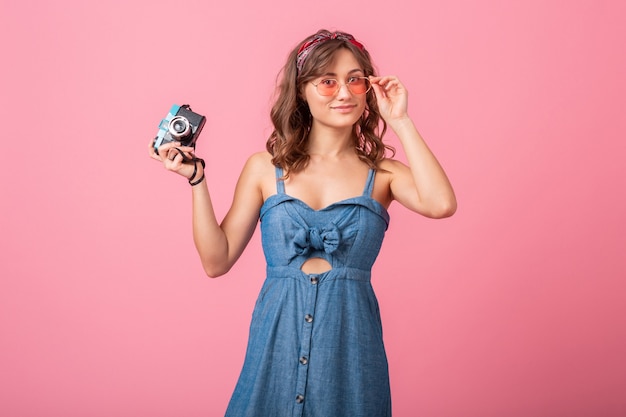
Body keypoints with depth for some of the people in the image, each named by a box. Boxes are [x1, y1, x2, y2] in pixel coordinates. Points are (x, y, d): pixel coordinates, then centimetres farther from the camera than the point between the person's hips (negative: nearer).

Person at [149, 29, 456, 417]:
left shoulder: (382, 173, 0)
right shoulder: (265, 168, 2)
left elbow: (441, 204, -21)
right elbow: (217, 261, 1)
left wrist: (401, 122, -13)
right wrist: (196, 180, -6)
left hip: (350, 342, 0)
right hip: (278, 339, 1)